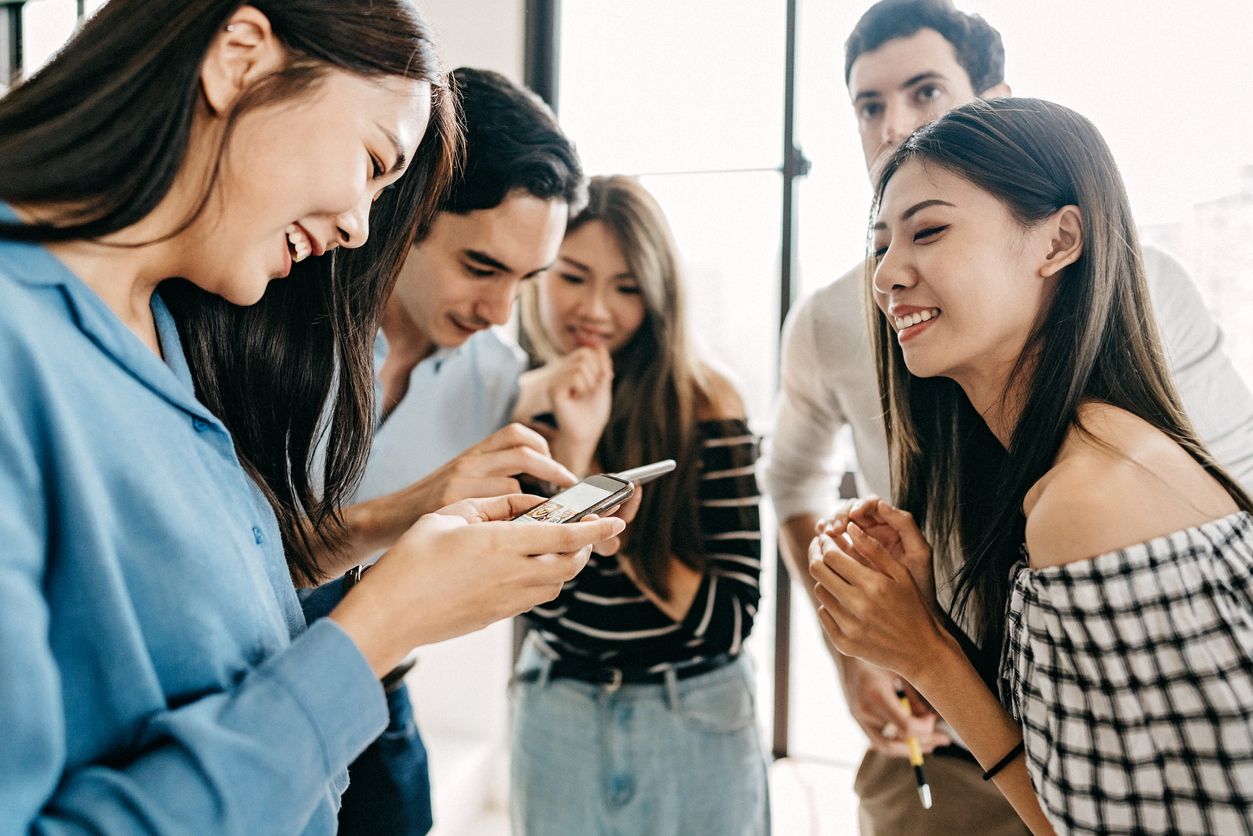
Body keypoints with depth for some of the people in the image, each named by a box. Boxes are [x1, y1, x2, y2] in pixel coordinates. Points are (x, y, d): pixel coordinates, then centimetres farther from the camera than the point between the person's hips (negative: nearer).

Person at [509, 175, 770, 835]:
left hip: (695, 723, -2)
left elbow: (730, 618, -17)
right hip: (555, 717, 3)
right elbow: (541, 599, -12)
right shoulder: (522, 404, -5)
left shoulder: (704, 405, -15)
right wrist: (573, 446, -23)